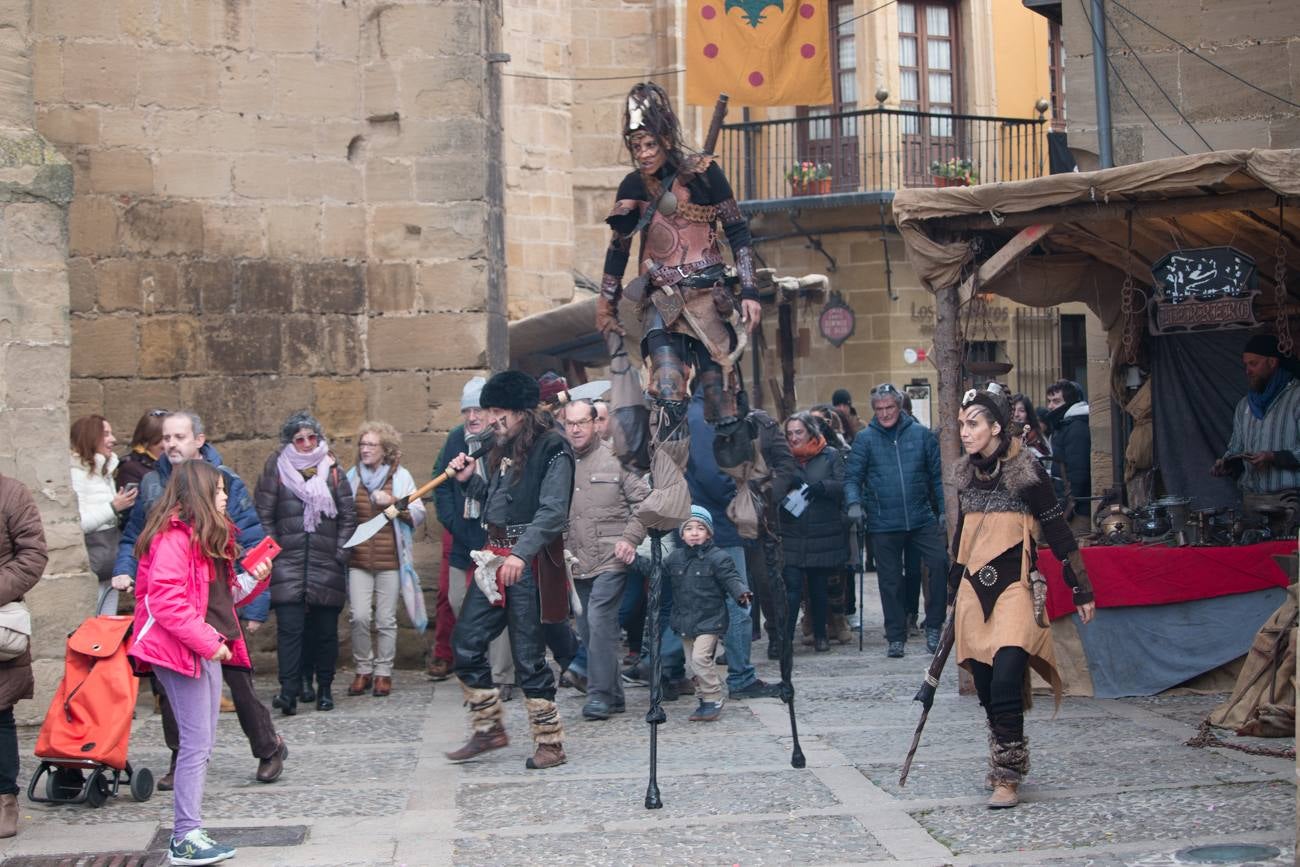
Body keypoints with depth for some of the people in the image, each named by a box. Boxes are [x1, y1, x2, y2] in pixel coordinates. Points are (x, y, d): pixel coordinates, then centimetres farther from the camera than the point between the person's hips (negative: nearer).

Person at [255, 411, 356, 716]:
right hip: (288, 565, -1)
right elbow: (264, 515, 5)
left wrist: (340, 553, 3)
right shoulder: (277, 468, 4)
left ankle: (324, 688, 17)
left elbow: (348, 516, 10)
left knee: (325, 629, 5)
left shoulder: (332, 469, 9)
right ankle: (289, 690, -13)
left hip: (327, 565, 2)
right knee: (290, 628, -11)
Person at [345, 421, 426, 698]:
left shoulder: (400, 476, 5)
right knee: (359, 617, -9)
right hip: (358, 560, 1)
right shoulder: (352, 476, 10)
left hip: (390, 560, -1)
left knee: (386, 620, 1)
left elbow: (418, 514, 1)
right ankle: (363, 670, 8)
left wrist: (393, 502, -13)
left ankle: (383, 672, 14)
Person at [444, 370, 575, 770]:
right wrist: (470, 480, 10)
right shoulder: (503, 448, 16)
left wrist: (521, 552, -32)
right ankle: (489, 729, 20)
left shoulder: (552, 448, -11)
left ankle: (550, 742, 9)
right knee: (465, 644, 8)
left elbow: (553, 512, -21)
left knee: (529, 656, -4)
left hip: (528, 562, -9)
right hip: (495, 557, 9)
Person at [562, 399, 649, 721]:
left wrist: (630, 538, -9)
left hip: (610, 560, -5)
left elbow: (643, 500, -1)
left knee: (599, 620, -15)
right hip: (577, 562, 5)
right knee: (587, 628, 9)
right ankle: (612, 695, 21)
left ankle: (600, 694, -7)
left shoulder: (615, 458, -1)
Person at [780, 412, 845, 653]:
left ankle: (820, 635, 25)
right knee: (792, 588, -9)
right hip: (791, 537, 0)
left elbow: (844, 487, -3)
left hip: (823, 537, 0)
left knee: (820, 588, 11)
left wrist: (823, 486, -20)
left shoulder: (830, 456, 3)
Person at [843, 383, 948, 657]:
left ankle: (933, 625, 5)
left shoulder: (921, 434, 3)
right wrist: (854, 502, -19)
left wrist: (945, 510, 1)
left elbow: (938, 474, 5)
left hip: (922, 519, 1)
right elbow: (852, 477, -2)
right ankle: (896, 637, 20)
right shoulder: (865, 439, 1)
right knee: (891, 581, 7)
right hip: (883, 524, 0)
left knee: (941, 563, -13)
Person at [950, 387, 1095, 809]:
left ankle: (1008, 778, -8)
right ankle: (1003, 765, 22)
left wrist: (1082, 591, -4)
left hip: (1013, 587, -6)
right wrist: (953, 593, 24)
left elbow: (1058, 532, -4)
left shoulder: (1026, 470, -7)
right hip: (974, 588, 6)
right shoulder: (967, 473, 11)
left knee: (1005, 685, -15)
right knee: (986, 688, 6)